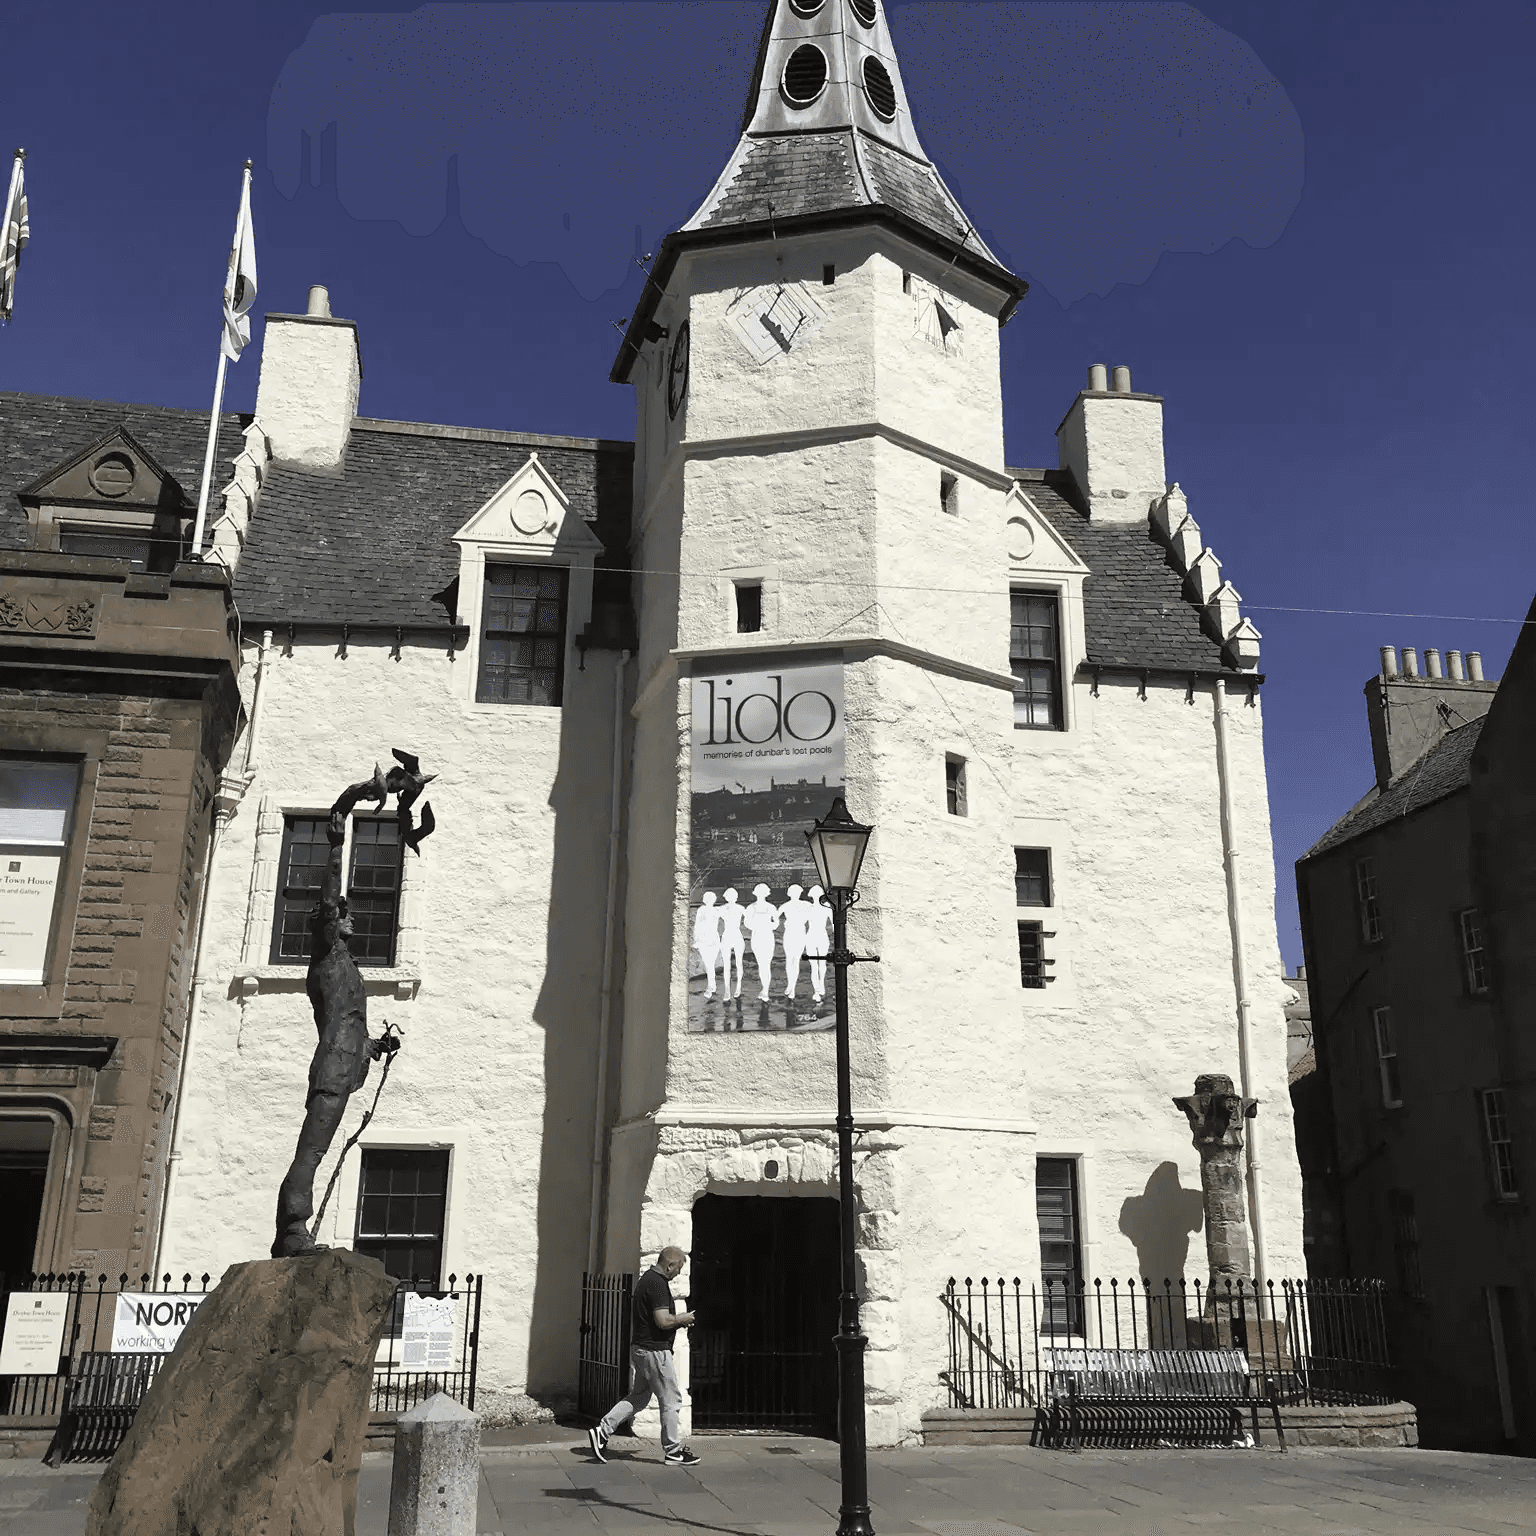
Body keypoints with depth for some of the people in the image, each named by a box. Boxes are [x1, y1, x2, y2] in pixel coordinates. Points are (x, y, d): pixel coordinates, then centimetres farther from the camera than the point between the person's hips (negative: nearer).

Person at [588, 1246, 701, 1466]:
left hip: (641, 1348, 10)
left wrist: (677, 1320, 15)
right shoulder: (658, 1283, -20)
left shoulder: (647, 1278, 13)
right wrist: (682, 1319, -8)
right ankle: (672, 1451, 10)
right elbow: (663, 1321, -27)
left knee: (639, 1396, 17)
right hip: (655, 1350, -10)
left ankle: (603, 1431, 12)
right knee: (671, 1400, 1)